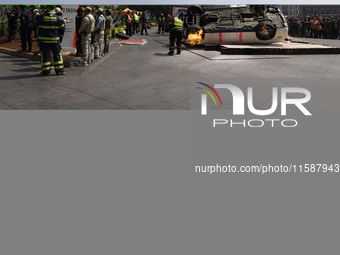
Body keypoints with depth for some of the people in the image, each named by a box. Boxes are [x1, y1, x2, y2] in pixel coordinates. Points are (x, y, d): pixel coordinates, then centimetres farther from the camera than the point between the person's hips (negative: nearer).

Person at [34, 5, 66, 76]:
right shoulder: (59, 19, -5)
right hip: (55, 40, 0)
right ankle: (59, 70, 10)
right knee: (57, 54, 9)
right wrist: (61, 37, 15)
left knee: (45, 55, 6)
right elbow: (62, 29, 1)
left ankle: (46, 71, 7)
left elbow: (35, 15, 15)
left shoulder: (41, 17, -6)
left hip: (43, 40, 0)